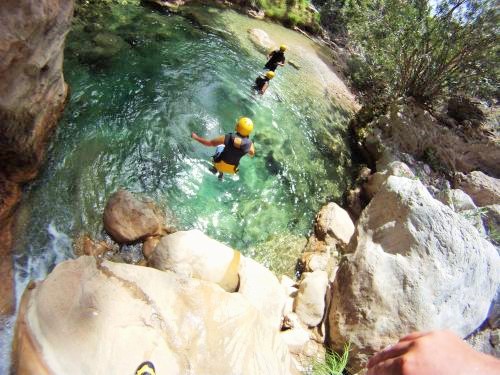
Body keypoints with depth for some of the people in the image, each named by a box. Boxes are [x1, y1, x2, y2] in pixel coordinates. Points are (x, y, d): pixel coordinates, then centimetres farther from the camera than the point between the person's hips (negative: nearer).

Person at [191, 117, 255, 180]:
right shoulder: (250, 145, -24)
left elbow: (209, 143, -19)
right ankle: (221, 174, 45)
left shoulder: (228, 138, -30)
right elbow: (252, 154, 1)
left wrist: (196, 137, -4)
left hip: (220, 165, -2)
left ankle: (215, 168, 31)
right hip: (232, 170, 2)